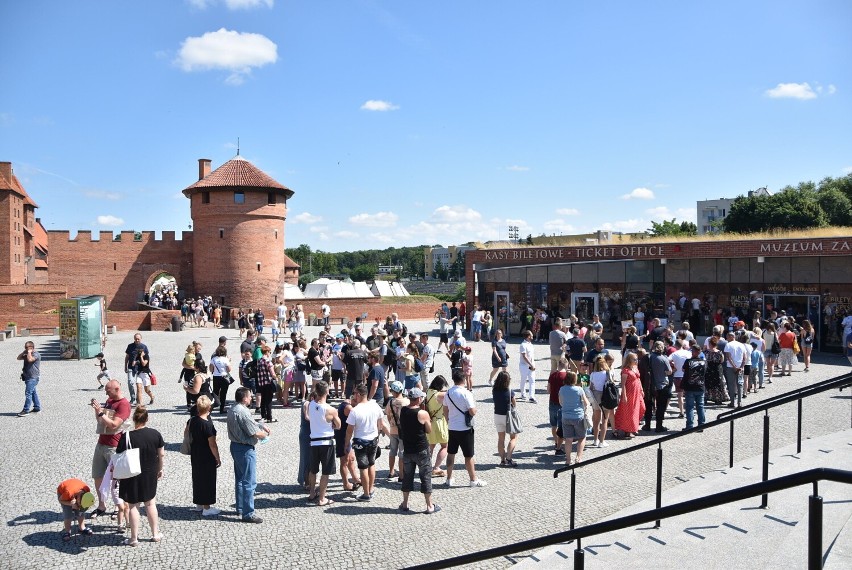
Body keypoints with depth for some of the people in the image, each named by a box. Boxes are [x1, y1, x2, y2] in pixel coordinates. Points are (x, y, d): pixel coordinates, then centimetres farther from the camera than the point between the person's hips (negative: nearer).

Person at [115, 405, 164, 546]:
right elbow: (161, 455, 2)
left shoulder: (127, 437, -18)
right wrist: (160, 469, 16)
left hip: (132, 477, -3)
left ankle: (134, 538, 18)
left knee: (133, 505, 10)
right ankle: (155, 534, 26)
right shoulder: (155, 434, -8)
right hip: (150, 475, 3)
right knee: (150, 503, 17)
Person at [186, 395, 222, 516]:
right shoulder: (208, 425, -25)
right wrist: (218, 459, -10)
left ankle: (198, 504, 33)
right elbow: (212, 445, -22)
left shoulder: (192, 420, -3)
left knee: (197, 478, 19)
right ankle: (206, 508, 13)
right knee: (208, 480, 5)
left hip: (195, 455, 8)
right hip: (207, 458, -8)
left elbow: (186, 434, 12)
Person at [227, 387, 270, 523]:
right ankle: (248, 514, 1)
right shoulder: (242, 412, -25)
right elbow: (255, 433, -22)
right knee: (249, 482, -3)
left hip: (235, 446, 10)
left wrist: (262, 426, 9)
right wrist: (264, 434, -2)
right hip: (245, 449, -10)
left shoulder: (232, 409, 6)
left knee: (239, 479, 20)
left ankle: (240, 508, 32)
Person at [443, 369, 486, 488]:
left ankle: (449, 479, 22)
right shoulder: (466, 393, -18)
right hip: (465, 429, -5)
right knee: (468, 456, 5)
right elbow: (473, 412, -18)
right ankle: (473, 480, 15)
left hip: (452, 428, 6)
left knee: (451, 454, 15)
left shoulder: (448, 393, 1)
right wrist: (474, 404, 1)